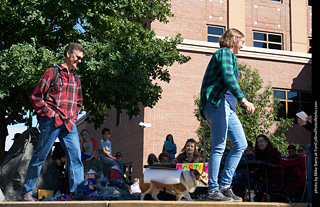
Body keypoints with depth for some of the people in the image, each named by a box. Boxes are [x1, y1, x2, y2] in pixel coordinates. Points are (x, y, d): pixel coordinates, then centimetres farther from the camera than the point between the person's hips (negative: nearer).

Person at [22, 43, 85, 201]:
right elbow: (36, 97, -5)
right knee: (40, 156, 1)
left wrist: (73, 116, 11)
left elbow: (78, 102, 27)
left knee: (75, 155, -4)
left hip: (69, 123, 6)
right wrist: (50, 114, -10)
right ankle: (27, 191, 11)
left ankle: (77, 192, -2)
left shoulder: (76, 78, 18)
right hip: (52, 122, -6)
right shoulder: (52, 73, -2)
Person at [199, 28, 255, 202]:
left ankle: (225, 186, 5)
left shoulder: (228, 55, 28)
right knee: (219, 147, -10)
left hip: (227, 106, 10)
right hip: (218, 102, -10)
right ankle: (213, 190, -6)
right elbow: (228, 78, -19)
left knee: (241, 144, 4)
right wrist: (243, 99, -28)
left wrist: (209, 115, 25)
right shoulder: (225, 53, -2)